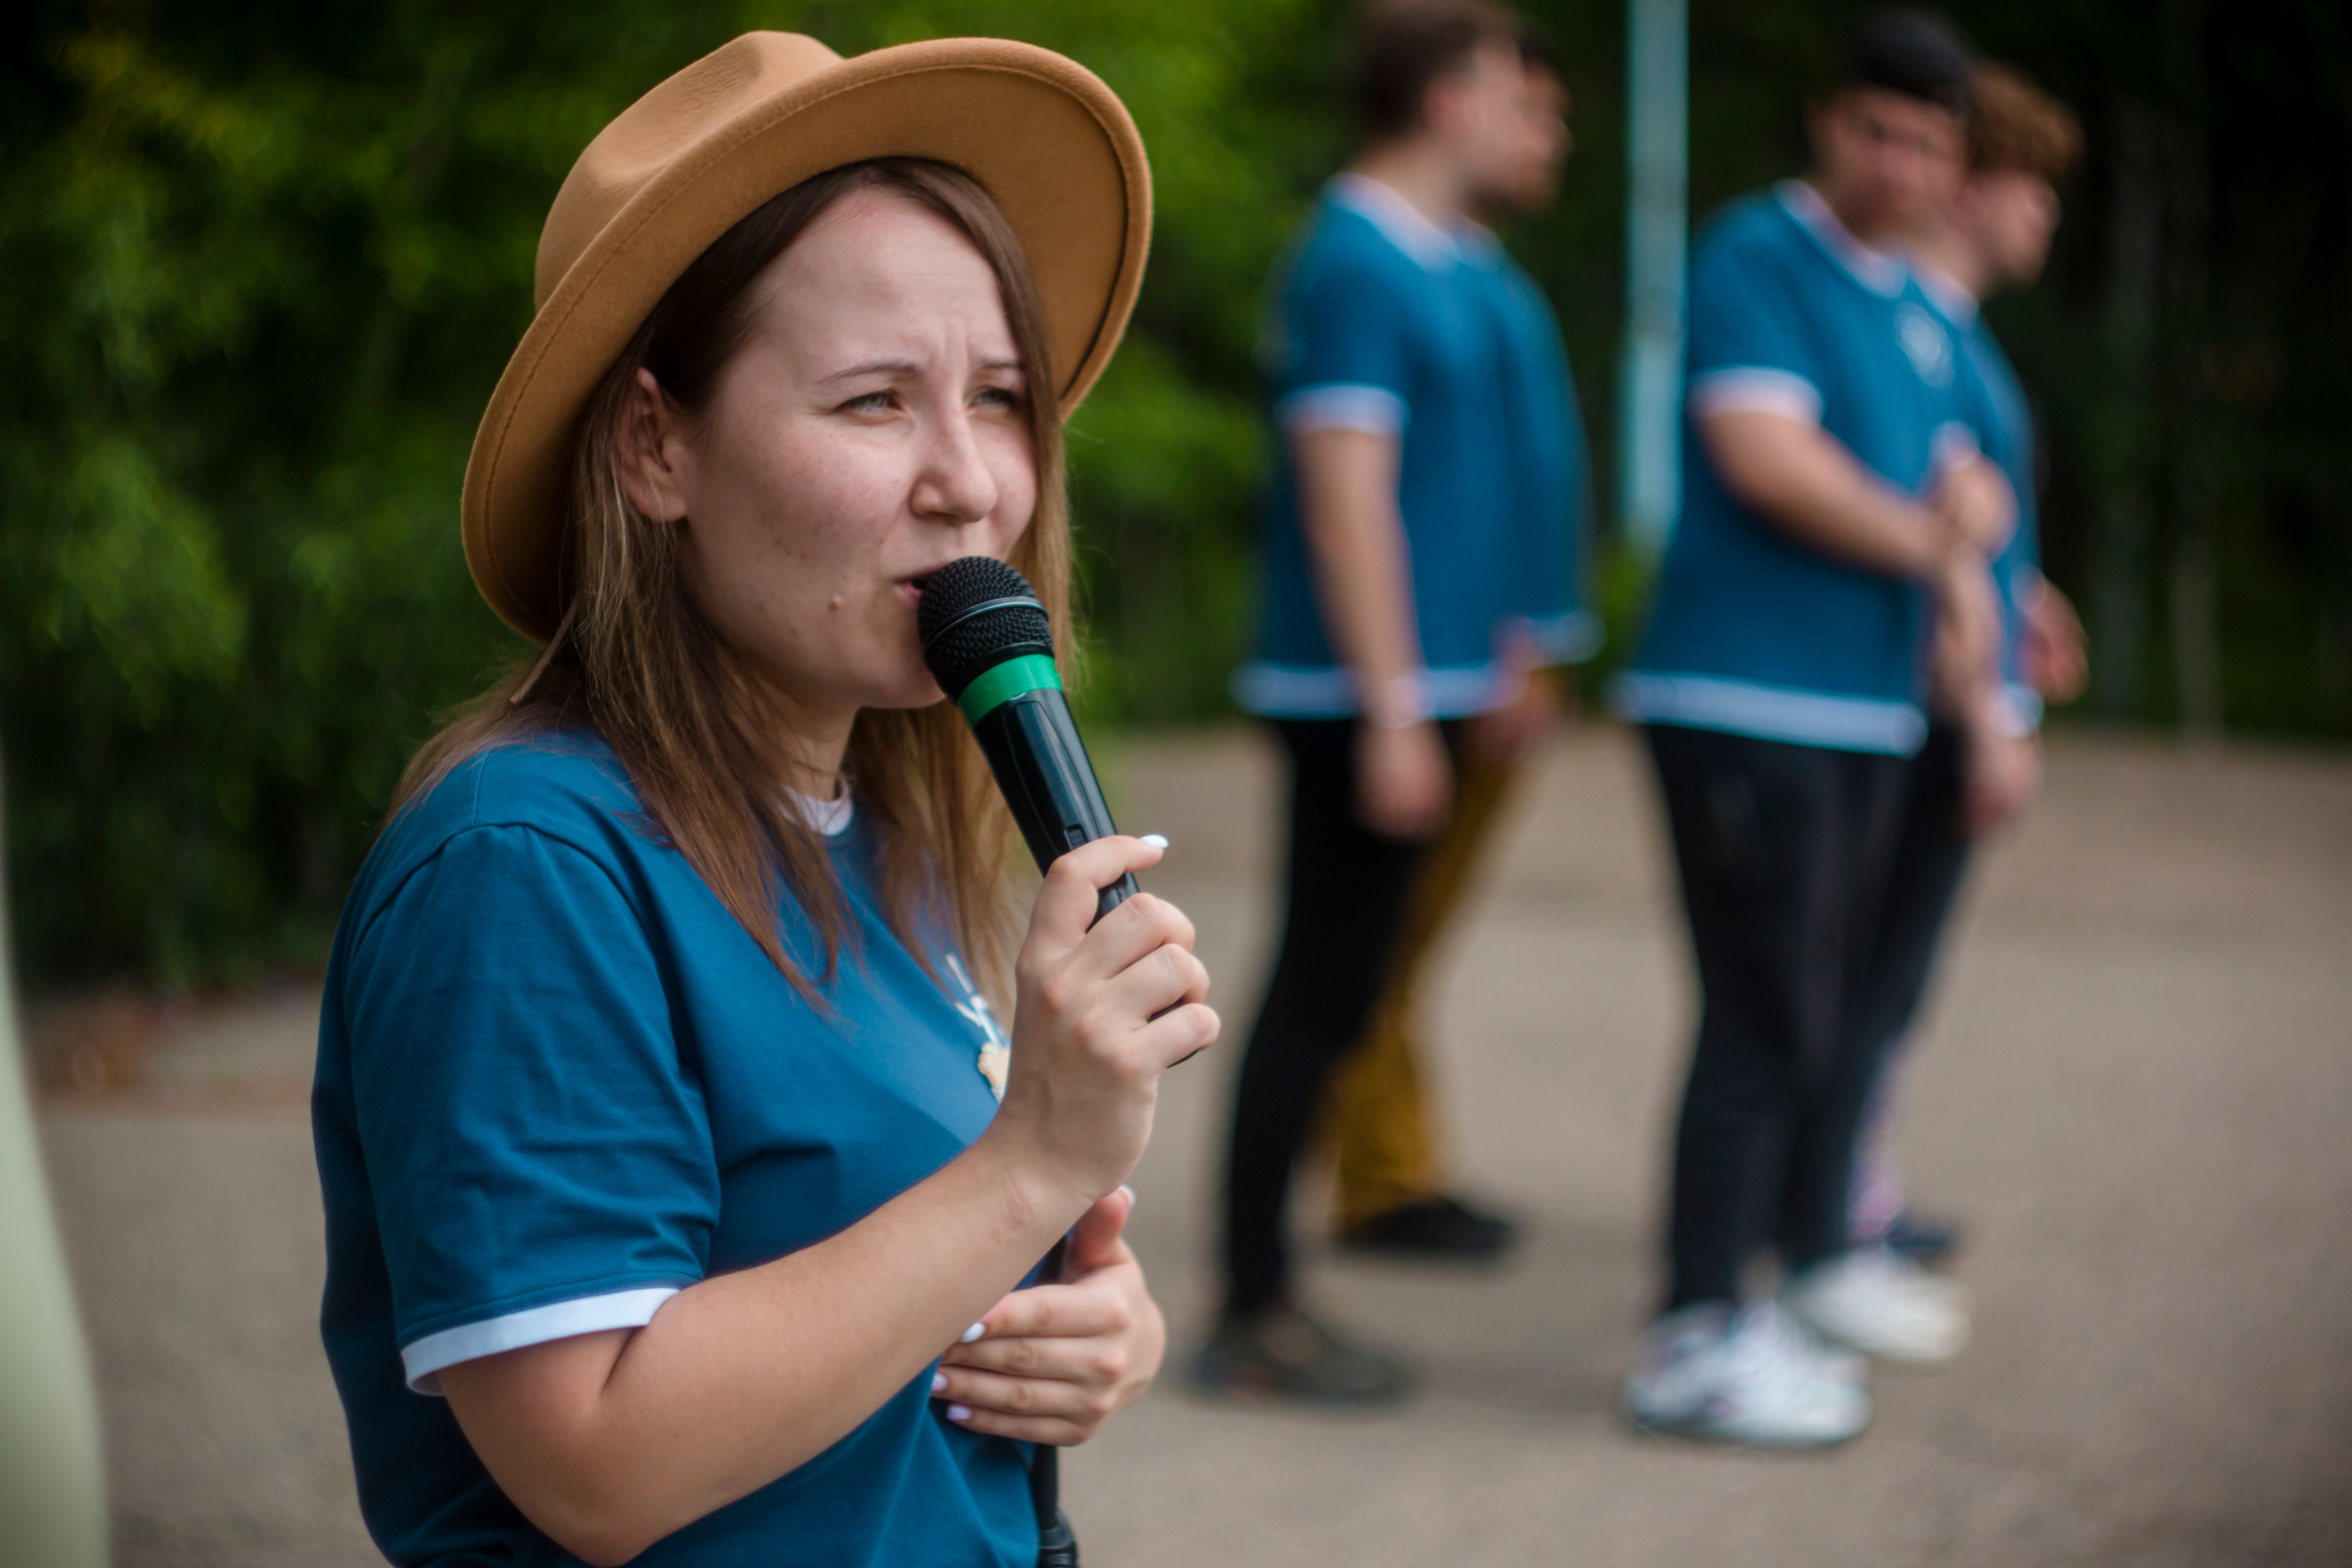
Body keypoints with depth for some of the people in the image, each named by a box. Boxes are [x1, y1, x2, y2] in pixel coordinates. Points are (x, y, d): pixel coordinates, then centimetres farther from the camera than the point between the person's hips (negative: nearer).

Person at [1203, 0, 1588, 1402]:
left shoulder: (1447, 268, 16)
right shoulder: (1355, 265, -14)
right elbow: (1347, 499, -19)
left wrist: (1507, 655, 26)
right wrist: (1395, 711, -21)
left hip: (1421, 682, 10)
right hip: (1367, 698, -10)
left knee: (1337, 995, 12)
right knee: (1321, 996, -5)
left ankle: (1265, 1301, 19)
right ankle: (1253, 1319, 1)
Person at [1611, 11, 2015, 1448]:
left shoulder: (1921, 313, 18)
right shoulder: (1758, 258, -8)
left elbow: (1970, 488, 20)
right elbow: (1765, 457, -20)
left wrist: (1968, 526, -5)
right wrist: (1929, 544, -8)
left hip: (1865, 710, 9)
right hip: (1746, 699, -9)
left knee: (1850, 1005, 17)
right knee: (1767, 1020, -10)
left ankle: (1818, 1255, 34)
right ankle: (1697, 1340, -5)